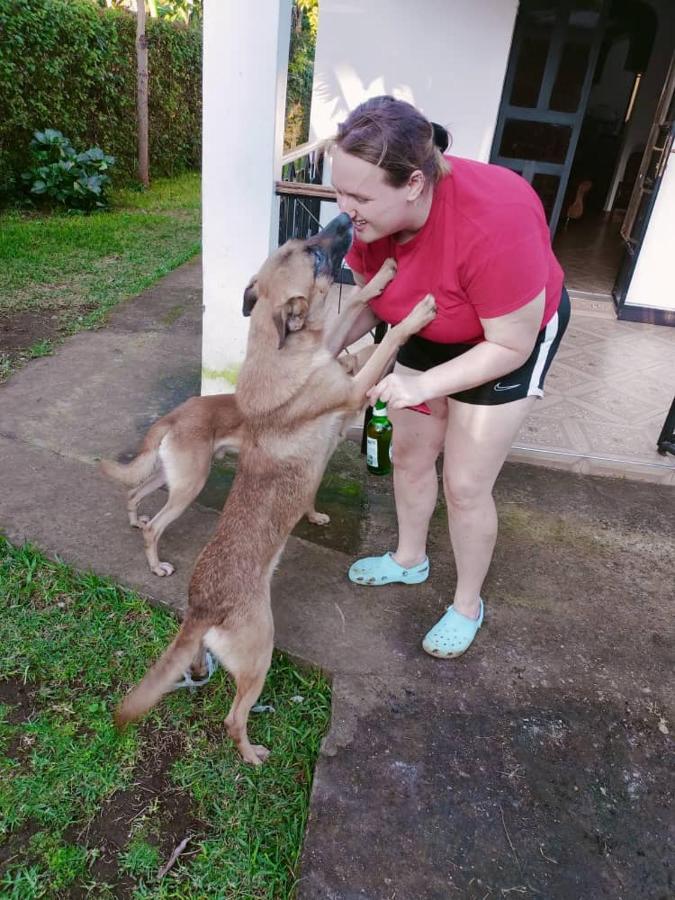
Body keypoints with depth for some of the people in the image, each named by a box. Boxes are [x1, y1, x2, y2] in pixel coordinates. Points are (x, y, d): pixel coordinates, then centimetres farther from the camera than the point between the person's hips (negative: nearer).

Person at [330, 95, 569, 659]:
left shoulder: (493, 221, -40)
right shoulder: (373, 212, -22)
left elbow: (511, 345, -29)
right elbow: (366, 300, -7)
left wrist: (423, 386, -36)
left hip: (515, 335, -6)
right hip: (430, 330, 6)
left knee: (466, 486, -1)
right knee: (409, 455, 15)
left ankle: (468, 606, 25)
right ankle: (410, 559, 42)